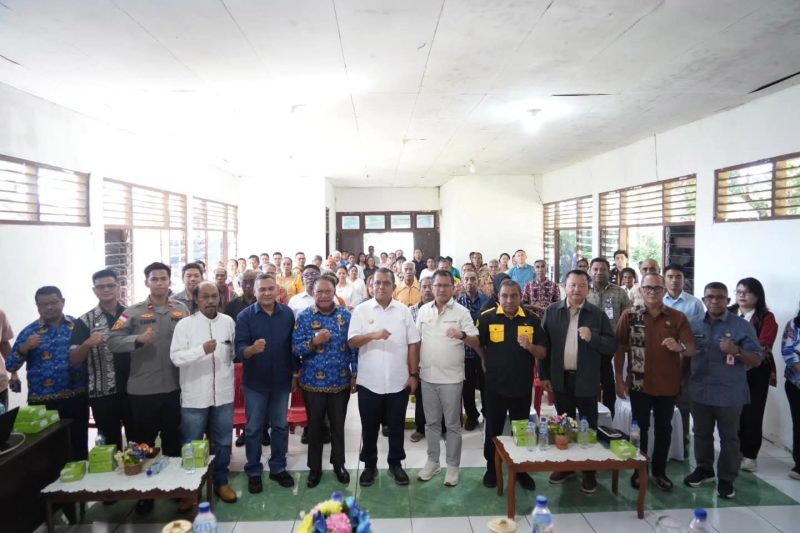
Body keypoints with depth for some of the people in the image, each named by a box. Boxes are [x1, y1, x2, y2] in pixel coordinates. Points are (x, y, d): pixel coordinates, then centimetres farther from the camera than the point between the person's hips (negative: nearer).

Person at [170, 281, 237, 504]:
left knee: (222, 442, 15)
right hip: (194, 396, -3)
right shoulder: (185, 324, -8)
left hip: (223, 393, 3)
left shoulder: (228, 322, 2)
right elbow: (176, 357, -16)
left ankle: (221, 482, 32)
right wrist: (202, 350, -25)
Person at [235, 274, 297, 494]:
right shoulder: (245, 316, -10)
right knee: (253, 429, 9)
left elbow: (293, 344, 4)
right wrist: (252, 349, -38)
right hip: (255, 382, -2)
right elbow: (239, 349, -17)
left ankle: (278, 468, 30)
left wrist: (295, 372, 6)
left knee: (280, 426, 14)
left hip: (282, 380, 2)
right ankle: (253, 472, 25)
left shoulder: (287, 314, -3)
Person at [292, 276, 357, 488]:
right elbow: (295, 349, -8)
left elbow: (354, 347, 2)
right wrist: (314, 342, -24)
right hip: (313, 383, -1)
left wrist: (355, 375, -1)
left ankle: (339, 465, 33)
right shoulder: (304, 317, -5)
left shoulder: (346, 316, 0)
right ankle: (314, 468, 29)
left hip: (341, 382, 1)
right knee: (315, 427, 13)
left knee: (338, 426, 14)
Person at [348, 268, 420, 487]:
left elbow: (413, 344, 3)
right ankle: (369, 465, 29)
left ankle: (395, 463, 31)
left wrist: (414, 374, -1)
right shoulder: (361, 310, -3)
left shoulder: (403, 311, 2)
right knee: (369, 427, 12)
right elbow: (352, 342, -9)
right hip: (369, 382, -1)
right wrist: (373, 335, -26)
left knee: (396, 427, 14)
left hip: (398, 382, 1)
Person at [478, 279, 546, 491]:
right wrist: (490, 364, 5)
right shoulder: (487, 317, -7)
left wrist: (529, 346, -20)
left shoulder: (531, 320, -1)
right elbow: (477, 345, 5)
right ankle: (491, 469, 29)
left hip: (522, 386, 2)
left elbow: (542, 353, -2)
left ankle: (522, 470, 31)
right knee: (493, 430, 12)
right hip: (494, 386, -1)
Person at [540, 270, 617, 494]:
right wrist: (544, 375, 1)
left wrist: (593, 337, -22)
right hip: (560, 379, 2)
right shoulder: (552, 311, 0)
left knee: (588, 427, 8)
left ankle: (589, 471, 22)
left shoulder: (598, 314, -3)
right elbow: (544, 344, 2)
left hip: (586, 380, -1)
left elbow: (612, 346, -4)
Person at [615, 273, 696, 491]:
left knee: (664, 429, 13)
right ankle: (639, 470, 24)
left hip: (668, 385, 1)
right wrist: (619, 379, -3)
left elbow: (692, 350, -5)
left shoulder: (678, 318, -1)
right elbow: (620, 348, 0)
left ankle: (659, 471, 28)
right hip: (639, 384, -1)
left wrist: (680, 347, -28)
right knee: (640, 428, 10)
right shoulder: (629, 316, -3)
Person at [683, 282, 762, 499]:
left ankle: (726, 479, 20)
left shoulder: (742, 325, -7)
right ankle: (704, 470, 33)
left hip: (729, 394, -4)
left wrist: (737, 351, -26)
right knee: (701, 433, 16)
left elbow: (757, 360, -9)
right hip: (700, 391, 4)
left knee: (729, 437, 7)